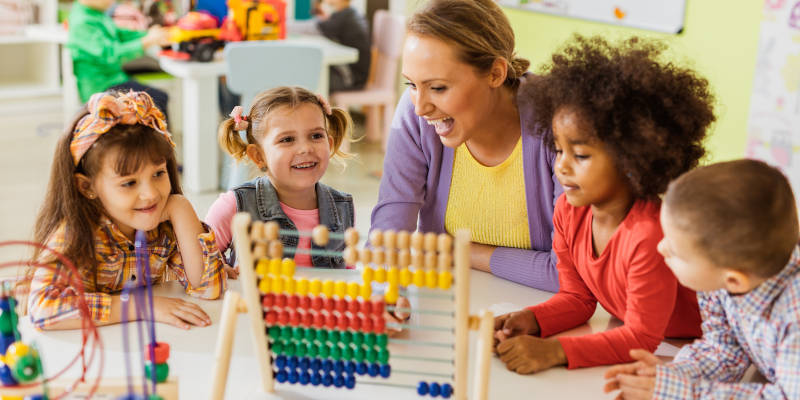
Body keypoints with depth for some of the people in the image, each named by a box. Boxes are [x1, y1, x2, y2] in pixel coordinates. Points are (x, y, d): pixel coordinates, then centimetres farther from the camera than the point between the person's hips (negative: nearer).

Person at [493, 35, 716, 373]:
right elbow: (577, 297, 4)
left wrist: (554, 351, -33)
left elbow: (642, 338, -24)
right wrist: (529, 320, -15)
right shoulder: (568, 212, -8)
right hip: (631, 338, 6)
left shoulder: (650, 235, -30)